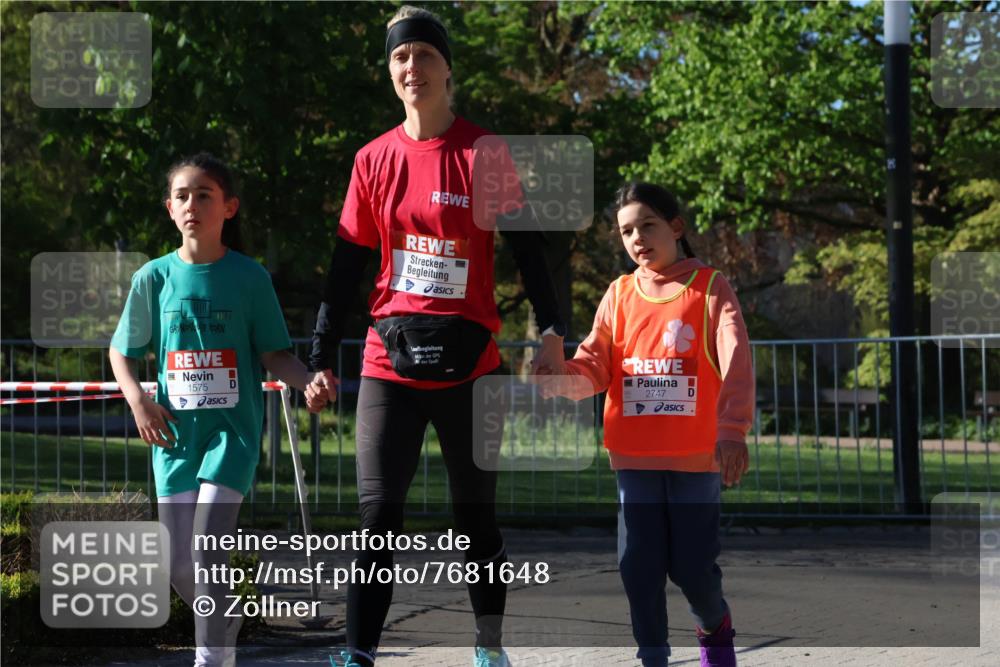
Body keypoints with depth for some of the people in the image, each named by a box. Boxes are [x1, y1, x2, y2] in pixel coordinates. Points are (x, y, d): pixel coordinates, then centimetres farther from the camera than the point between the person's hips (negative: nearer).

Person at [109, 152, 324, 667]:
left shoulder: (249, 277, -1)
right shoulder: (153, 277, 3)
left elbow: (273, 355, 0)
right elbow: (121, 353, 13)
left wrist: (309, 380, -20)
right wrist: (138, 400, -5)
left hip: (233, 429, -3)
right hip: (175, 431, 3)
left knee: (207, 547, -18)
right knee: (177, 566, 4)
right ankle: (226, 620, 34)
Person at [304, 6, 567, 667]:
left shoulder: (485, 153, 0)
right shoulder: (375, 160, 7)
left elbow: (527, 247, -1)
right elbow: (347, 266, 11)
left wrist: (551, 330, -13)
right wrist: (323, 359, 7)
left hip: (469, 363, -1)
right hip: (390, 361, 2)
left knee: (477, 516, 8)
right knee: (378, 517, -6)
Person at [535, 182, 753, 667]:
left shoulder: (711, 289, -1)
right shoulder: (619, 295, 8)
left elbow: (735, 363, -13)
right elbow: (595, 366, 0)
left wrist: (733, 431, -28)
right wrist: (558, 376, -24)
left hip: (696, 454, -3)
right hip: (634, 456, 3)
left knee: (692, 565, 0)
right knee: (639, 563, 0)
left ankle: (715, 626, 31)